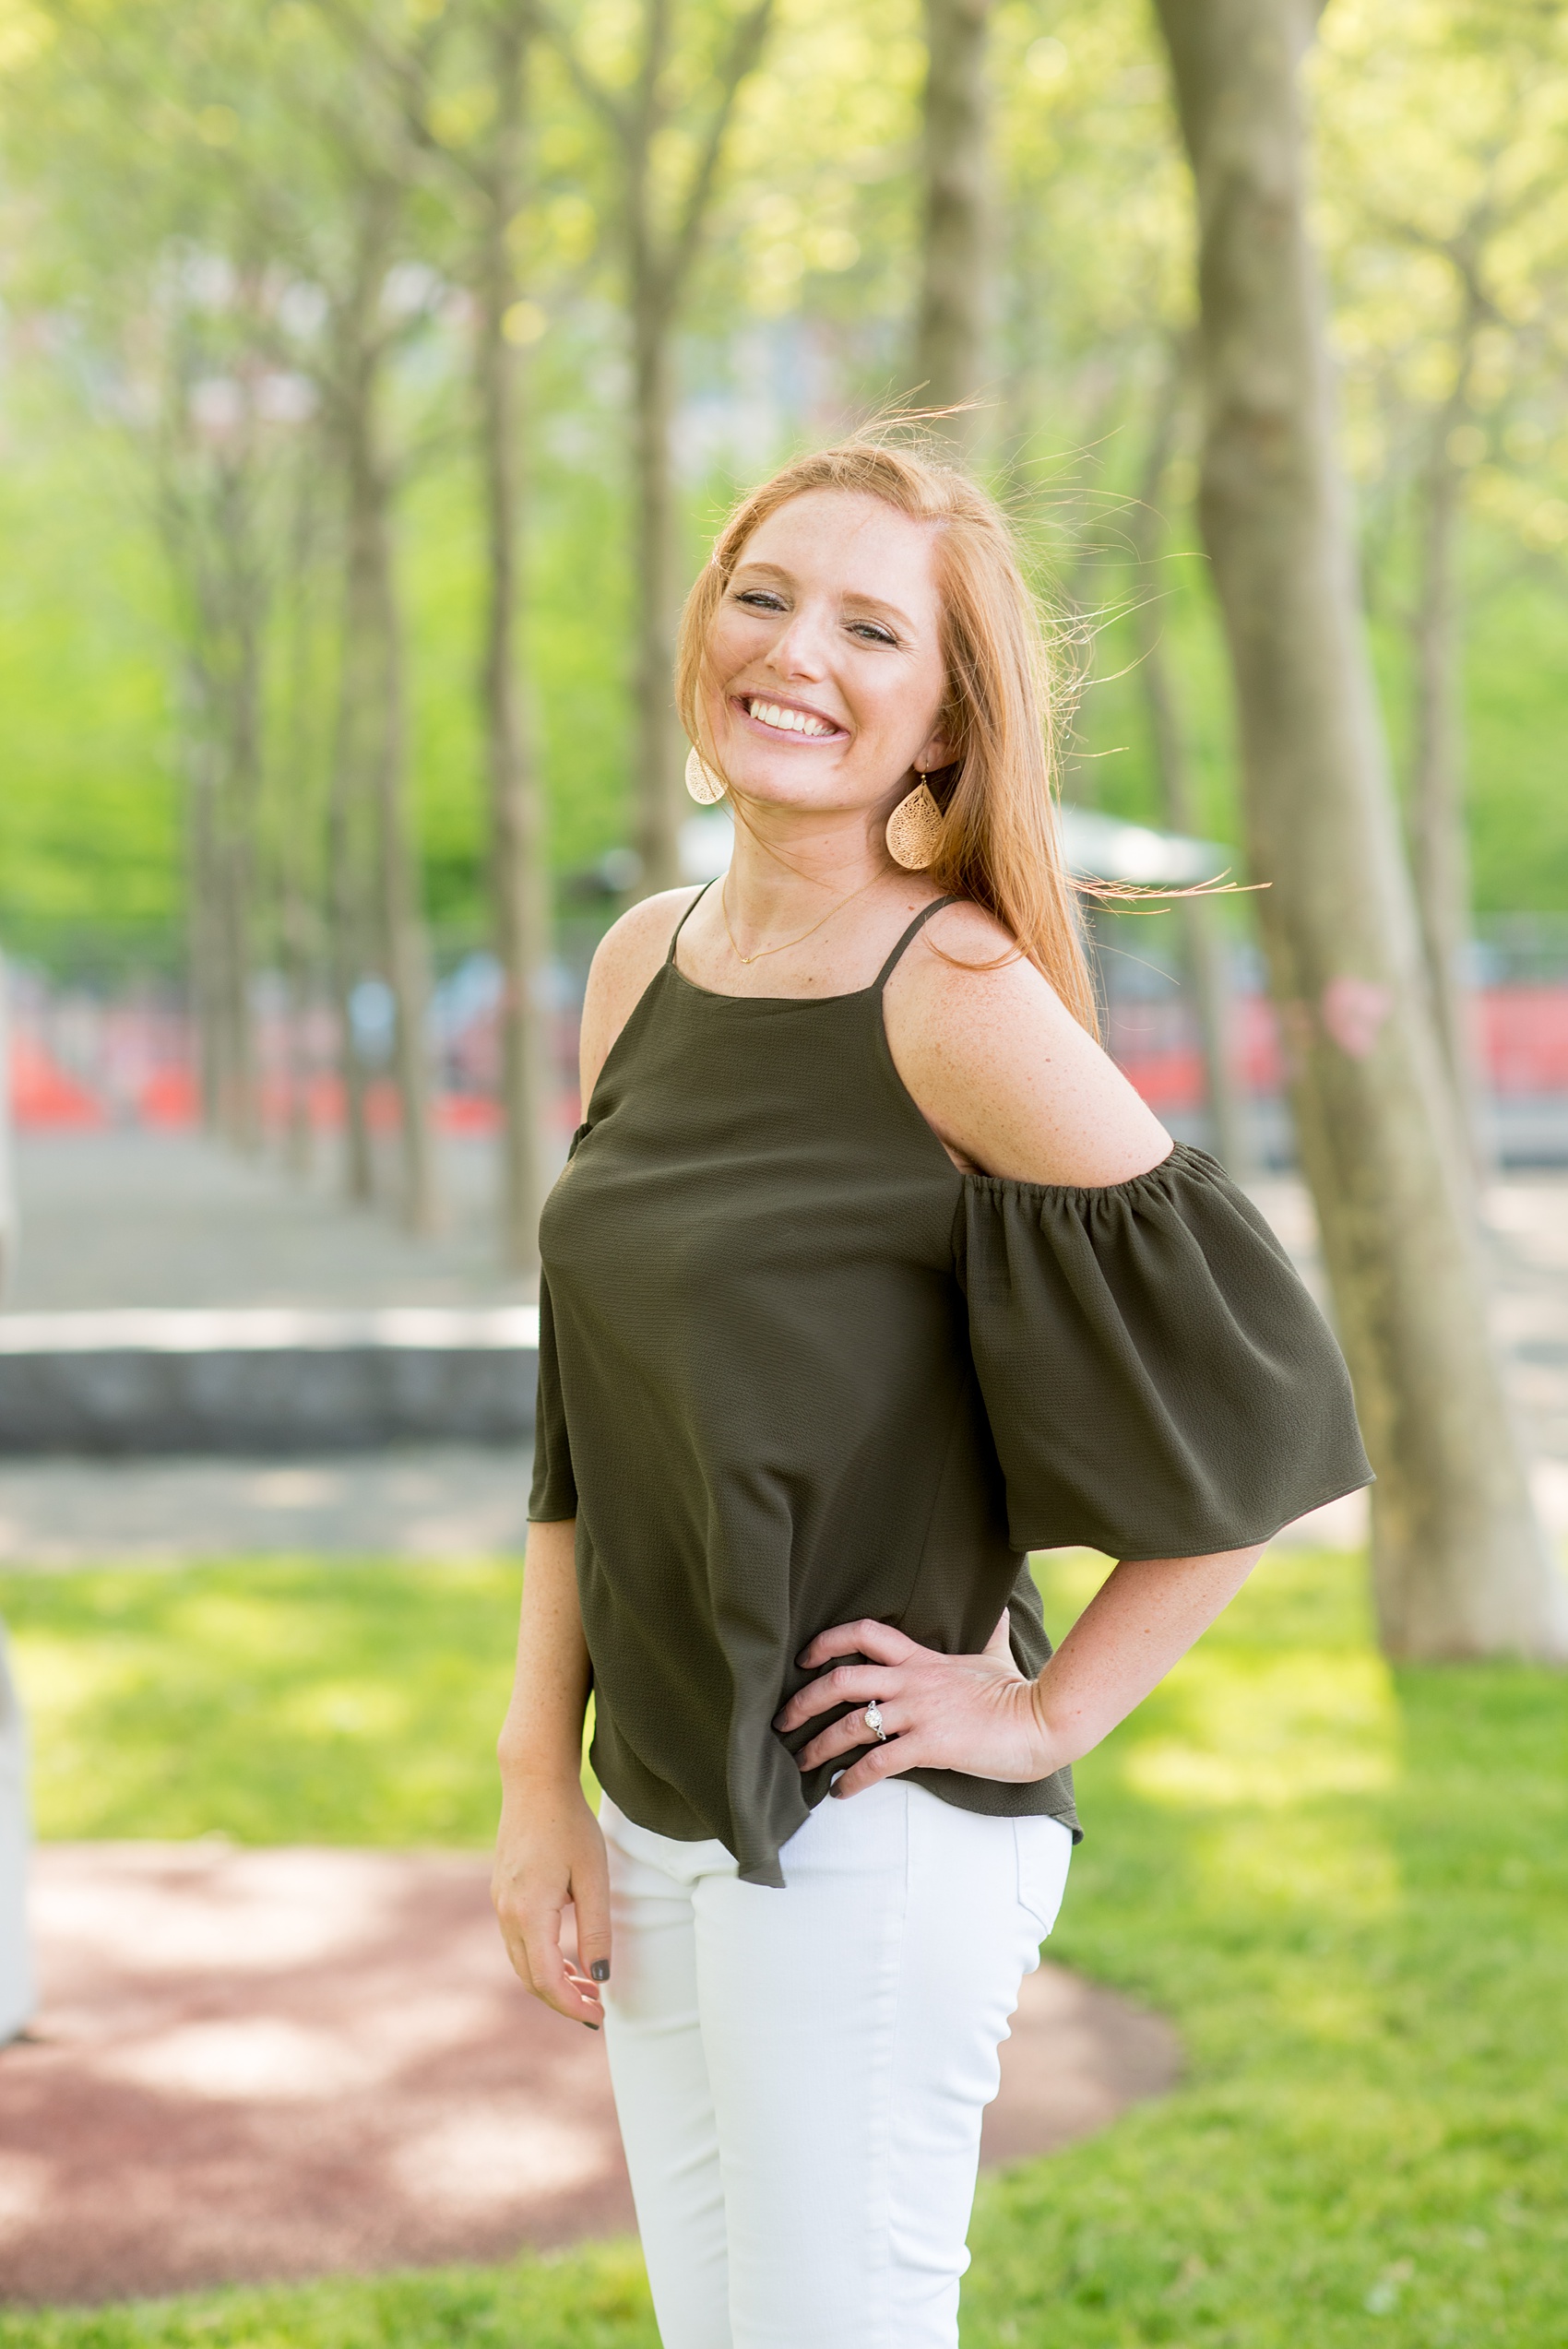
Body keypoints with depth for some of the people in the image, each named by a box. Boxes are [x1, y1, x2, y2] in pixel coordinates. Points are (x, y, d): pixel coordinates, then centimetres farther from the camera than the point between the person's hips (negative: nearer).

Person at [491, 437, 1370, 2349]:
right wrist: (541, 1780, 7)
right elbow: (584, 1412, 11)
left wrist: (1044, 1717, -10)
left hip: (868, 1827, -7)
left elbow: (1261, 1407, -15)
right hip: (660, 1818, 7)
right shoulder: (643, 968, 6)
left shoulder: (959, 1002, -15)